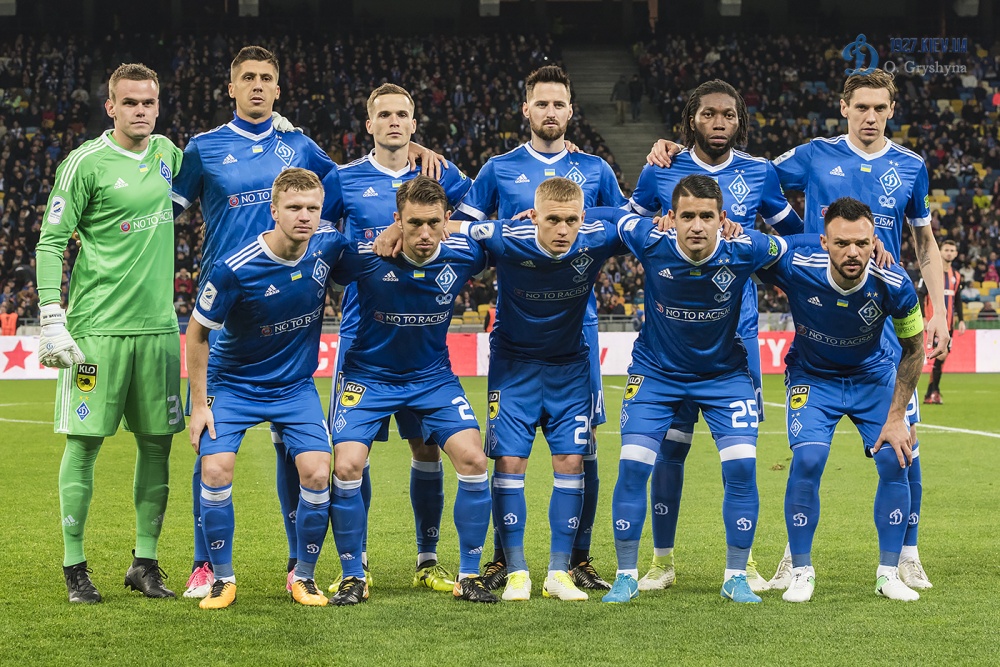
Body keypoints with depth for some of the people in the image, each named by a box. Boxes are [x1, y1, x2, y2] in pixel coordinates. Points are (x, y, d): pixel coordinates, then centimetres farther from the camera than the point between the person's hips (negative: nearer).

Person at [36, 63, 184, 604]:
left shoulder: (165, 153, 11)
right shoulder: (86, 163, -6)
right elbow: (50, 243, -5)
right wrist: (52, 320, -13)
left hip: (158, 325, 5)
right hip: (97, 328, -5)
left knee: (156, 442, 6)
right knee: (85, 441, -2)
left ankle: (145, 561, 15)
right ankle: (75, 565, 6)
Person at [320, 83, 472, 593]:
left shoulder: (440, 176, 5)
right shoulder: (345, 180, 4)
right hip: (363, 330, -1)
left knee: (427, 444, 3)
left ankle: (428, 559, 14)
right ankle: (356, 561, 7)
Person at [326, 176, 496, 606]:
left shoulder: (463, 255, -15)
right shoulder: (365, 257, -25)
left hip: (433, 375, 2)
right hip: (369, 374, -2)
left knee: (473, 459, -13)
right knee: (346, 466, -17)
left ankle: (469, 576, 1)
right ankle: (353, 578, 2)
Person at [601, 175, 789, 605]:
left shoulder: (744, 251, -23)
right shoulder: (650, 243, -24)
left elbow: (789, 246, -3)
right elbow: (614, 217, -4)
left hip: (724, 372, 0)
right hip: (656, 371, 0)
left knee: (742, 465, -11)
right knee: (633, 464, -10)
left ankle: (736, 577, 4)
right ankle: (626, 576, 5)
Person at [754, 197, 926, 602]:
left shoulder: (893, 284, -28)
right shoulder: (795, 268, -31)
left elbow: (914, 349, -9)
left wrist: (896, 417, -10)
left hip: (874, 375, 1)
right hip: (812, 375, -1)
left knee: (894, 462, -11)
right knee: (807, 461, -20)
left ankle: (889, 574, 6)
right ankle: (801, 572, -3)